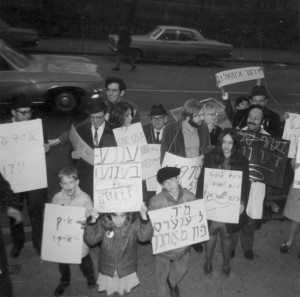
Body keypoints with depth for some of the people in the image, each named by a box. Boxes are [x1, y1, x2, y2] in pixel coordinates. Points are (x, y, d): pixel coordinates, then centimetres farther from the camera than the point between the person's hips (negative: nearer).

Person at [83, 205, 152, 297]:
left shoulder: (133, 222, -22)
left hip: (126, 270, 0)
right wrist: (93, 220, -43)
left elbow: (145, 236, -33)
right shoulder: (103, 222, -23)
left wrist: (144, 216, -47)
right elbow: (90, 240, -27)